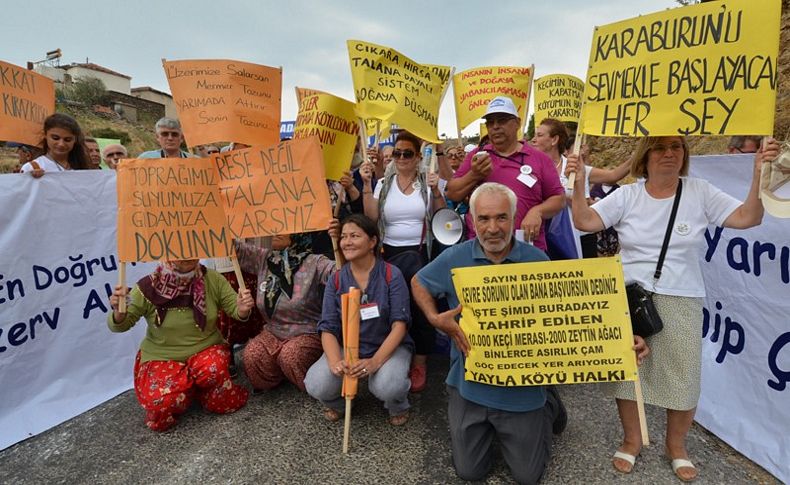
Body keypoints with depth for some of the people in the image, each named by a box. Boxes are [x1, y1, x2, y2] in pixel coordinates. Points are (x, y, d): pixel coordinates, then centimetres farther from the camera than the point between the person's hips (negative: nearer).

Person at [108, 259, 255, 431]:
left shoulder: (212, 279, -13)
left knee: (213, 369, -34)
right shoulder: (148, 287, -16)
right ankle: (189, 390, 8)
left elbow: (235, 308, -9)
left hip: (206, 350, 1)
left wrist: (243, 309, -34)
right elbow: (119, 325, -7)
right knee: (160, 403, -27)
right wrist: (118, 312, -31)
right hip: (162, 357, 0)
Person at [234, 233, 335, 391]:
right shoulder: (262, 258, 3)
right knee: (251, 355, -23)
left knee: (290, 355, -32)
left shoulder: (314, 263, -13)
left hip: (307, 334, -4)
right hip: (273, 332, 5)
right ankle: (270, 382, 10)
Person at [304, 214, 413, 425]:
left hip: (388, 347, -2)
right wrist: (335, 361, -27)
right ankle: (336, 403, 14)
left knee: (387, 387, -33)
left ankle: (399, 406, 6)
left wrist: (375, 361, -29)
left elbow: (399, 324, -14)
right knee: (316, 385, -24)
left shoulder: (391, 275, -9)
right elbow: (328, 328, -7)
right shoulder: (336, 280, -1)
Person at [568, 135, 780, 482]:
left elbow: (747, 218, -6)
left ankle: (676, 446, 33)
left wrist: (760, 173, -17)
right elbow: (585, 222, -8)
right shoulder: (626, 195, -1)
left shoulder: (700, 192, 1)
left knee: (683, 375, 7)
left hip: (681, 301, 0)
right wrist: (579, 183, -20)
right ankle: (631, 439, 31)